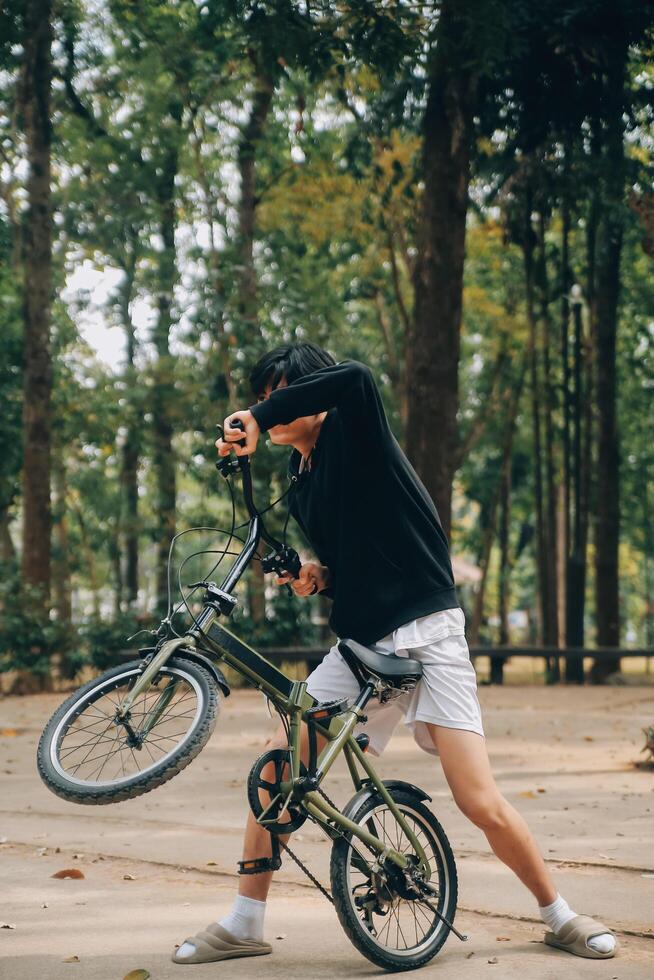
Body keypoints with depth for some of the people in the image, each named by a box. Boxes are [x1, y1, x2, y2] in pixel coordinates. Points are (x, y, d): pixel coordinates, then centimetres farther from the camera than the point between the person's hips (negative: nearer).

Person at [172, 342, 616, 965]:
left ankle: (561, 918, 11)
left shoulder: (353, 433, -6)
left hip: (426, 638, -7)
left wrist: (258, 418, -29)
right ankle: (244, 926, 10)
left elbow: (355, 378, -31)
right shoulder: (300, 486, 14)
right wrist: (315, 577, 0)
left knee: (480, 804, -11)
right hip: (358, 645, 7)